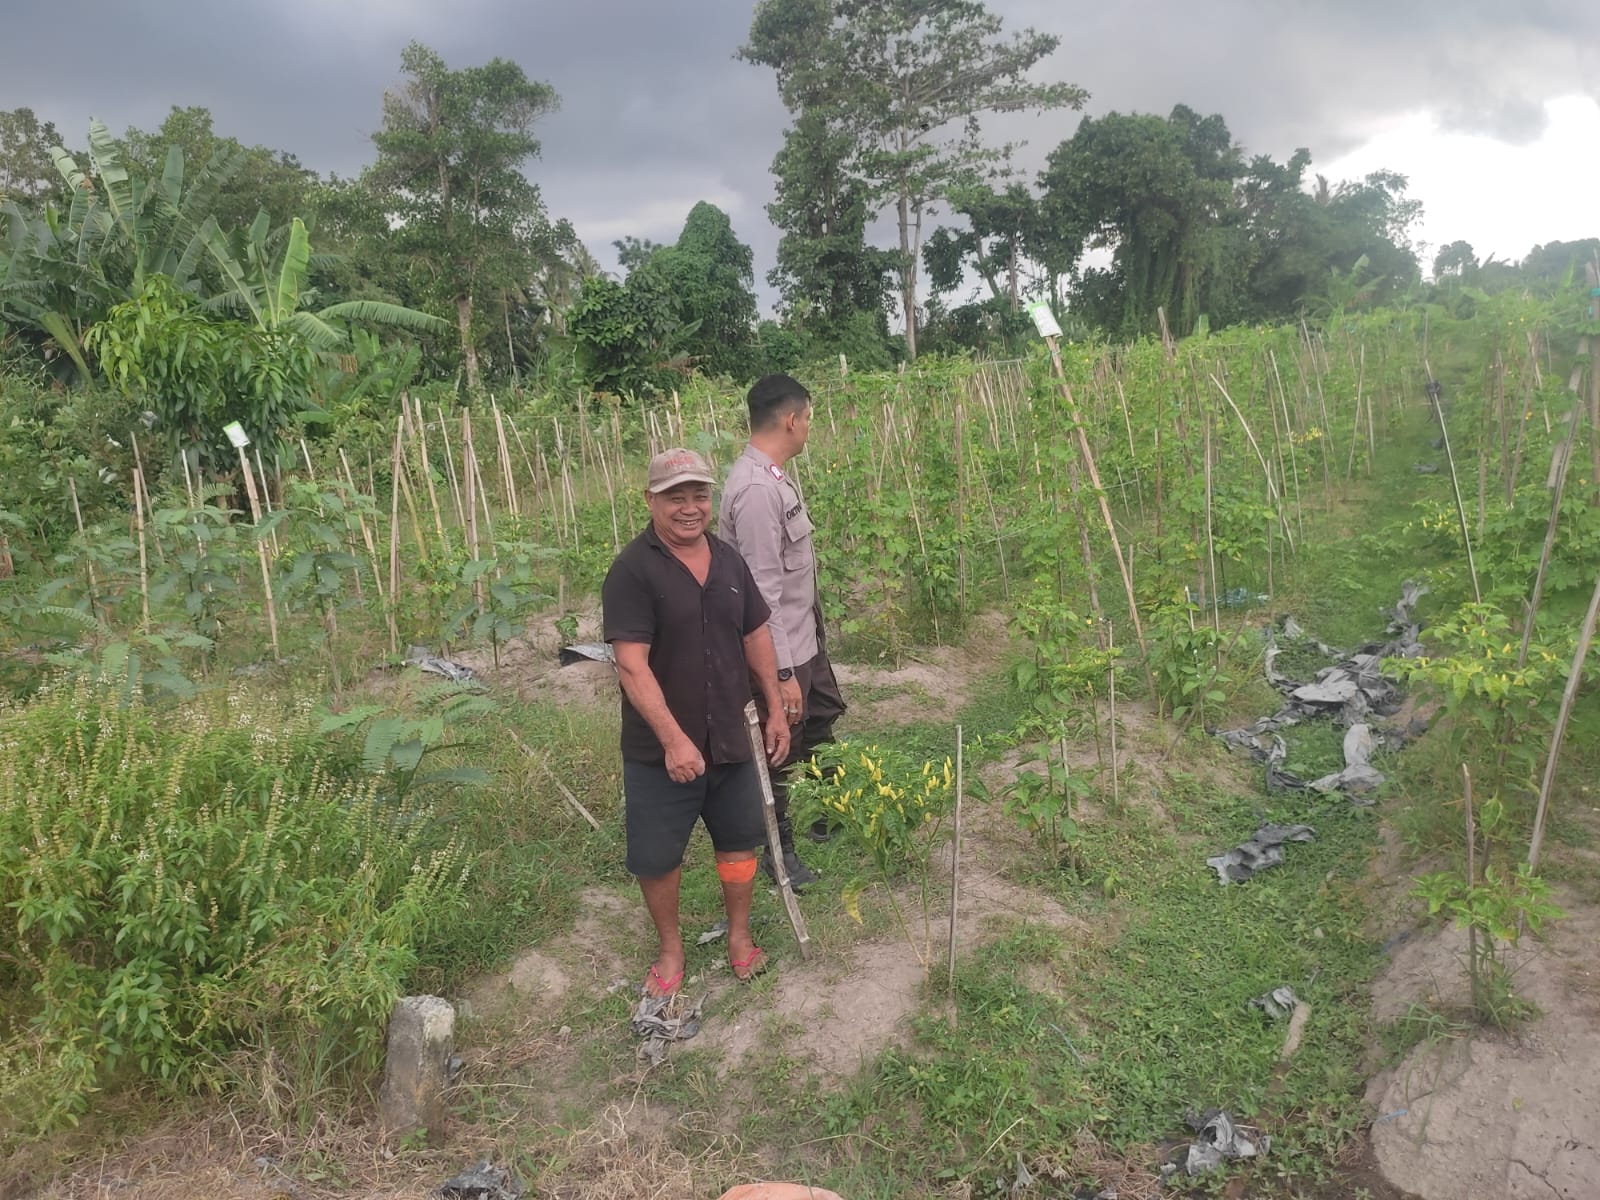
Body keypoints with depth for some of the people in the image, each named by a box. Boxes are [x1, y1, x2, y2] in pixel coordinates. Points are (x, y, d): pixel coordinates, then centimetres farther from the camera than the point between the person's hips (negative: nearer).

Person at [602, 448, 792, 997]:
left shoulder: (728, 560, 3)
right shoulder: (633, 571, -17)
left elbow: (756, 636, 12)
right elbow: (631, 665, -24)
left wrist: (776, 710, 11)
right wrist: (674, 739, -29)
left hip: (730, 740, 5)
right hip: (659, 750, -5)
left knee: (740, 838, 18)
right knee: (656, 857, 9)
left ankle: (739, 935, 40)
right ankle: (670, 948, 34)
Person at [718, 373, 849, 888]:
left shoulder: (774, 476, 5)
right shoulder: (757, 489, -26)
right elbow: (763, 590, -27)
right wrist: (783, 673, -24)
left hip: (804, 635, 10)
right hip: (779, 647, -10)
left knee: (823, 716, 25)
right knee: (782, 748, 7)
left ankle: (826, 816, 47)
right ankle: (781, 851, 29)